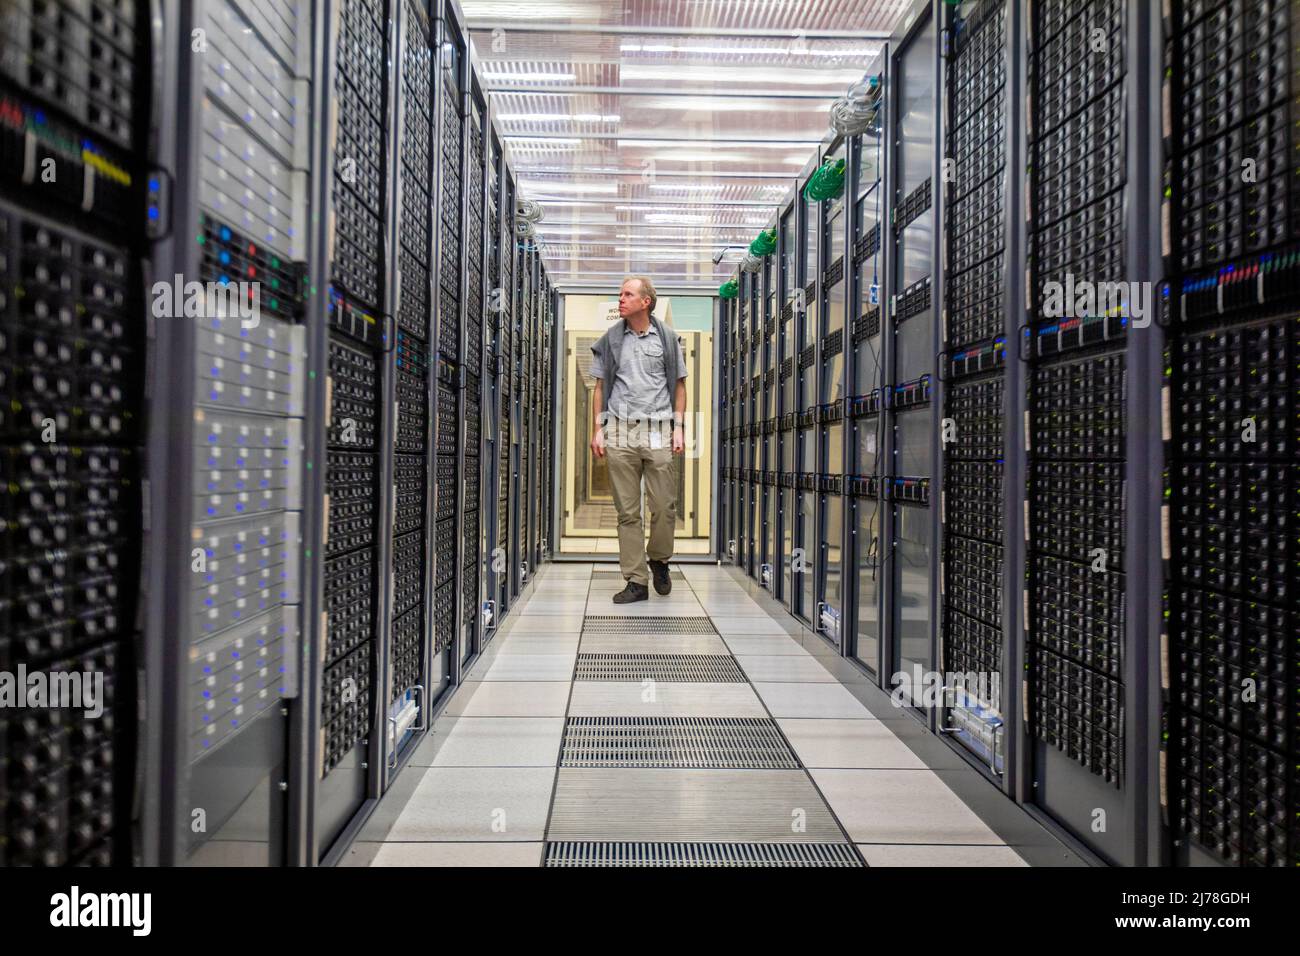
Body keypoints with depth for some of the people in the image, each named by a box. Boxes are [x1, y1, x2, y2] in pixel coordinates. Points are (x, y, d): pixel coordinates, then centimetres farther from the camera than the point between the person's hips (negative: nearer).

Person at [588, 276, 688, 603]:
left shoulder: (667, 338, 7)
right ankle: (636, 581, 8)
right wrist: (597, 430, 4)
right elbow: (600, 386, 12)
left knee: (664, 506, -1)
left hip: (659, 432, -1)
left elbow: (679, 384, 10)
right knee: (628, 511, 1)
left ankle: (659, 559, 26)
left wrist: (679, 427, 1)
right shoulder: (611, 339, 9)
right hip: (620, 432, 1)